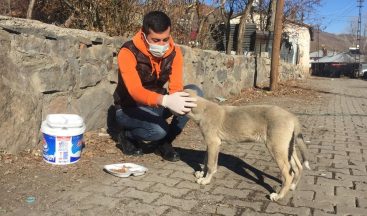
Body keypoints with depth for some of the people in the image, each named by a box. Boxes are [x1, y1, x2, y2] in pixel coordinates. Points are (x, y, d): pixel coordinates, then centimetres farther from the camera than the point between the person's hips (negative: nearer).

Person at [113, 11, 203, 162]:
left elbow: (176, 87, -18)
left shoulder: (174, 52, -10)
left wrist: (176, 103, -43)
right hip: (129, 108, -5)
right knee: (159, 130, -34)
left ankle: (165, 142, -4)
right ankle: (127, 136, 2)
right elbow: (135, 91, -39)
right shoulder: (128, 52, -26)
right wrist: (166, 101, -58)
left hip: (157, 105, 5)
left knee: (195, 92, -17)